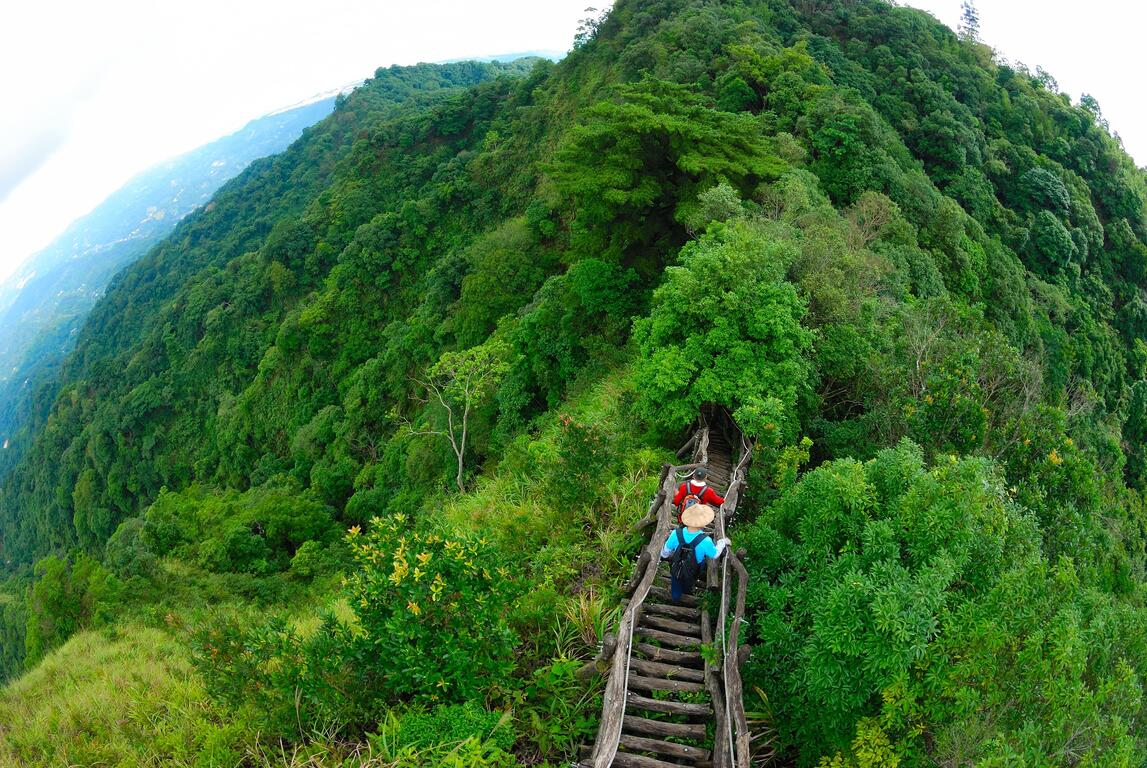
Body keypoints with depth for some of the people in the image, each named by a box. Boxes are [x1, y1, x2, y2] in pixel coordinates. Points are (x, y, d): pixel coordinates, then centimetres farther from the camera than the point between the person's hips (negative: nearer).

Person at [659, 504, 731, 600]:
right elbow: (715, 555, -18)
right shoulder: (705, 541, -40)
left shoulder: (676, 534, -32)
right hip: (692, 573, -1)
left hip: (676, 570, 1)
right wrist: (722, 543, 1)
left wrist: (663, 555, 13)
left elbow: (666, 551, -12)